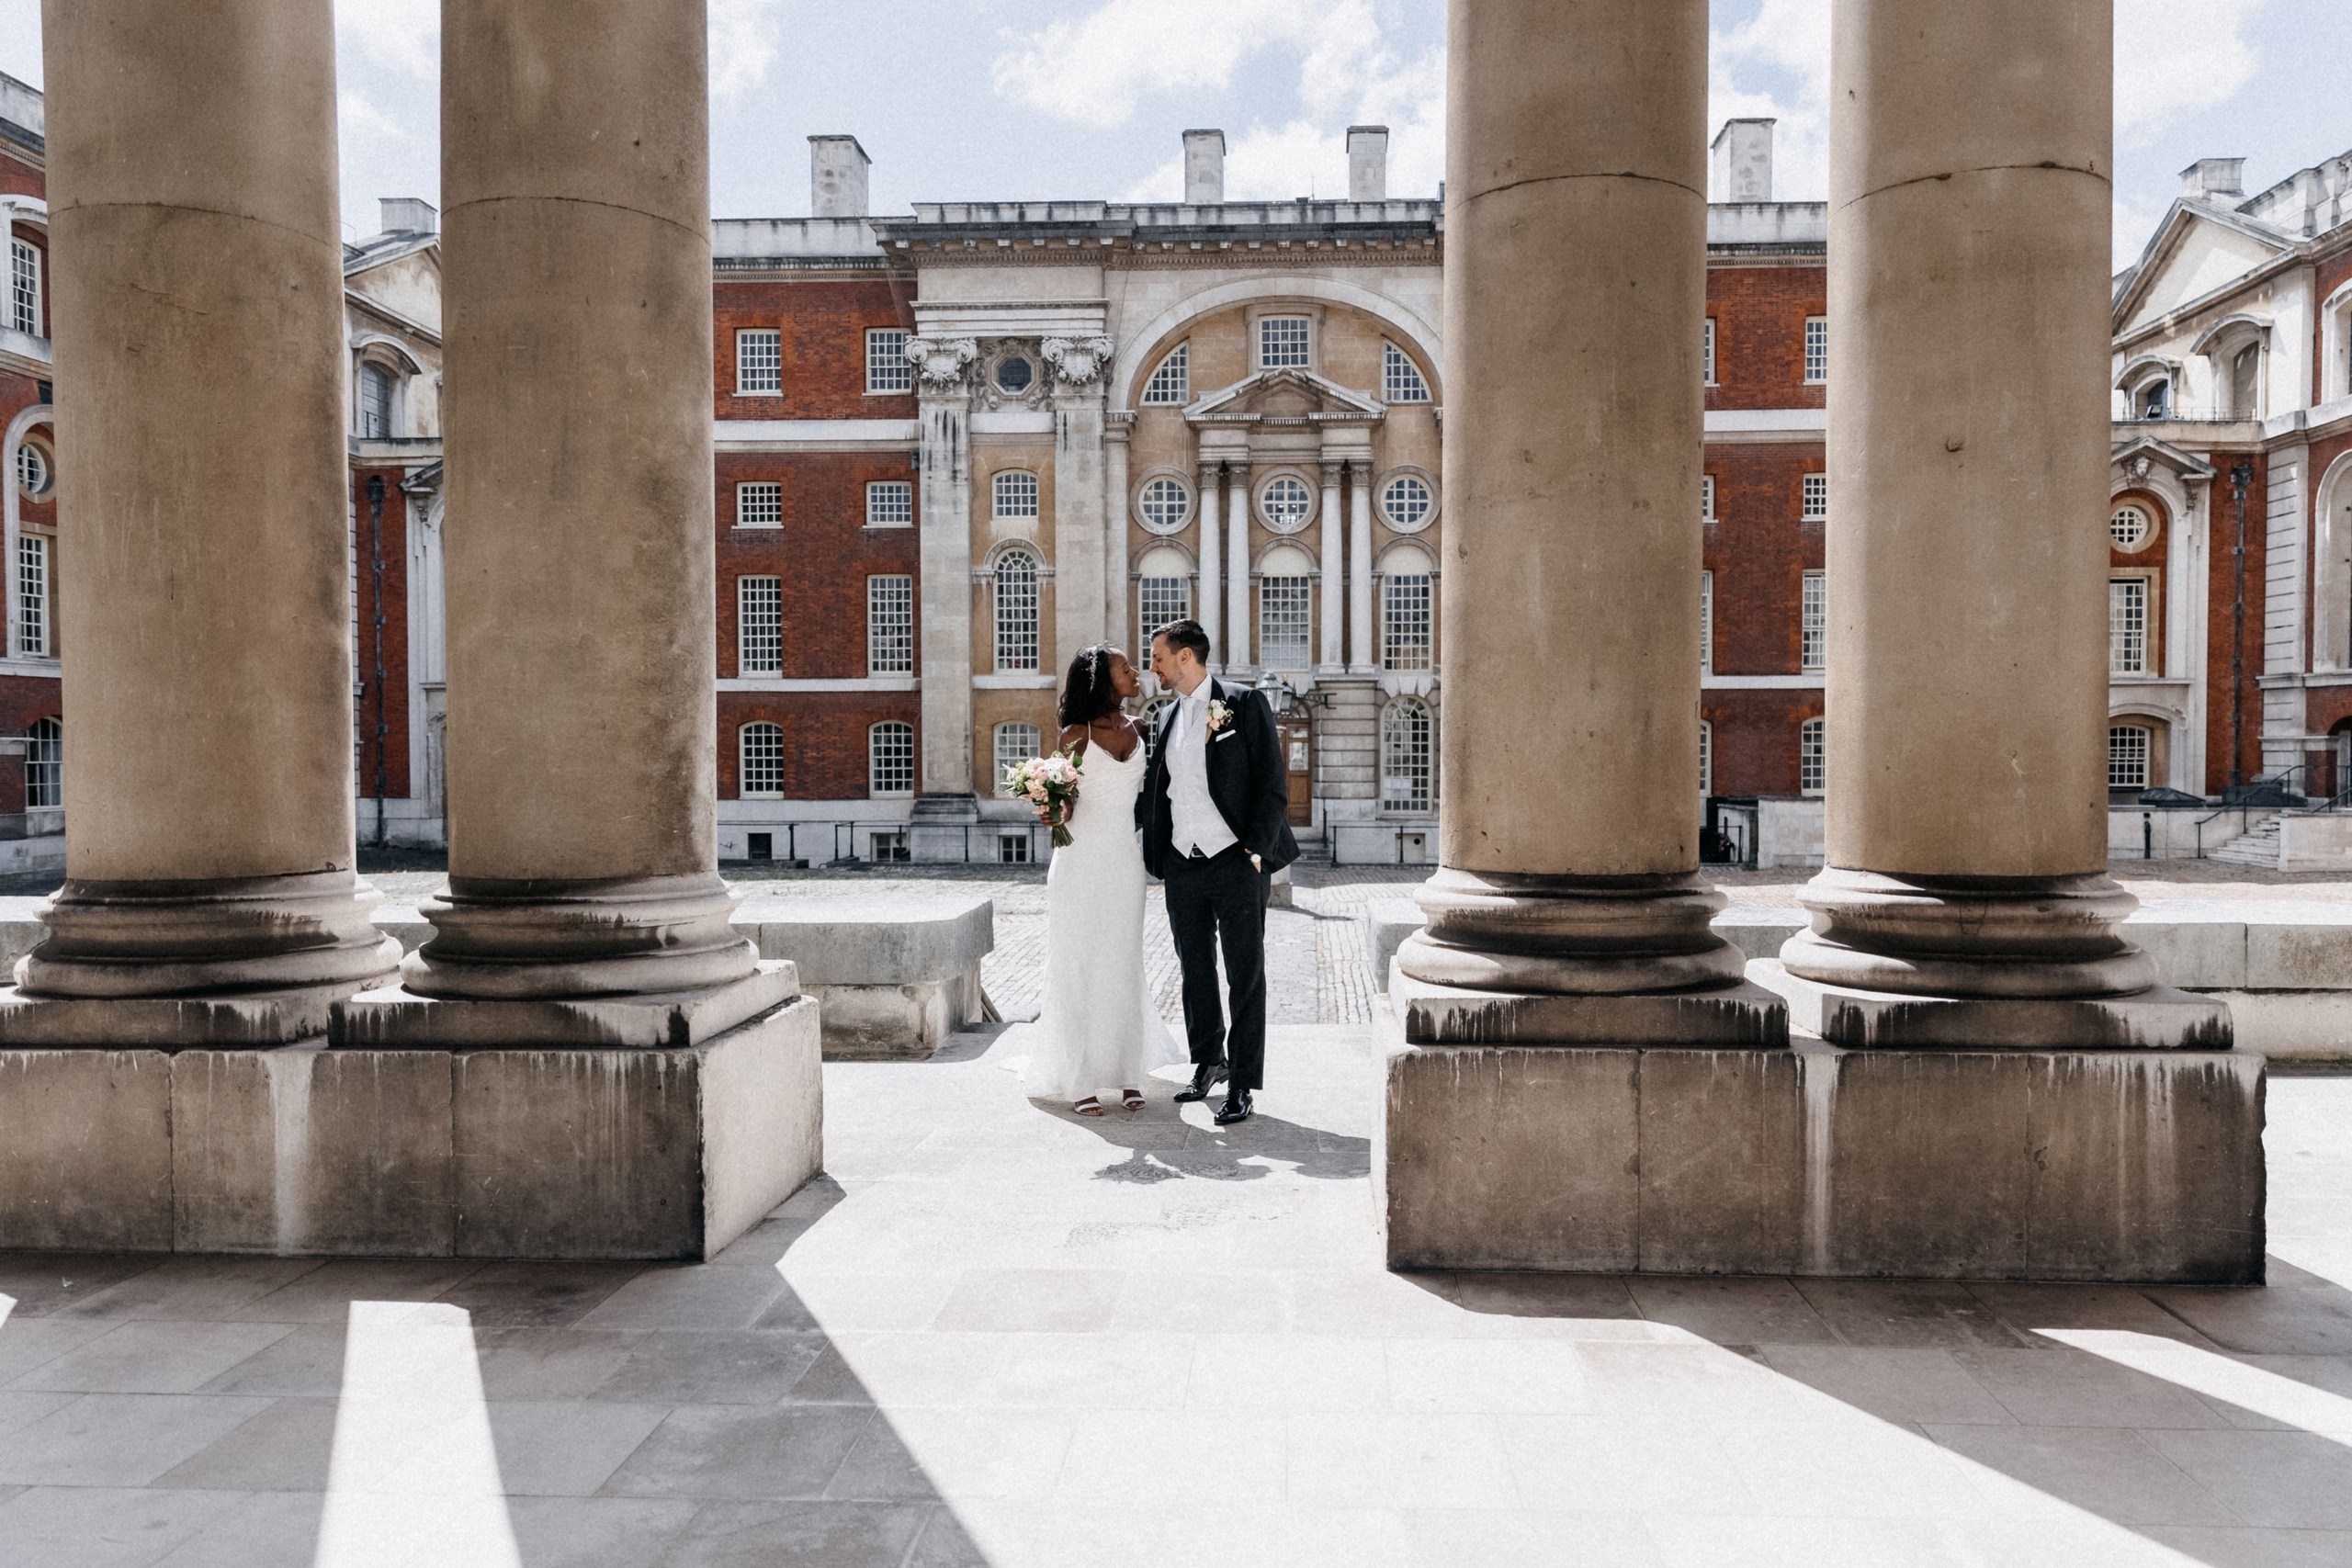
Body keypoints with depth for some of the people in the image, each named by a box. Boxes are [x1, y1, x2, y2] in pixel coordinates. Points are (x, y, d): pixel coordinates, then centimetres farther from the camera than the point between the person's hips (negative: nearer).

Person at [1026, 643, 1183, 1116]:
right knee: (1079, 967, 0)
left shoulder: (1137, 730, 8)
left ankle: (1126, 1076, 17)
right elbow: (1064, 805, -2)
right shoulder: (1075, 734, -5)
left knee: (1124, 968, 8)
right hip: (1081, 860, -4)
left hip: (1125, 861, 4)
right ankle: (1079, 1081, 8)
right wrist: (1053, 816, -26)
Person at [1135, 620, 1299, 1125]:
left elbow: (1273, 783, -8)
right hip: (1181, 865, 6)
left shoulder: (1245, 705, -4)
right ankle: (1209, 1062, 32)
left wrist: (1256, 851, -15)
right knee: (1195, 970, 15)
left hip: (1236, 863, -6)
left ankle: (1242, 1084, 9)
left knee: (1246, 975, 1)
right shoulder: (1167, 716, 14)